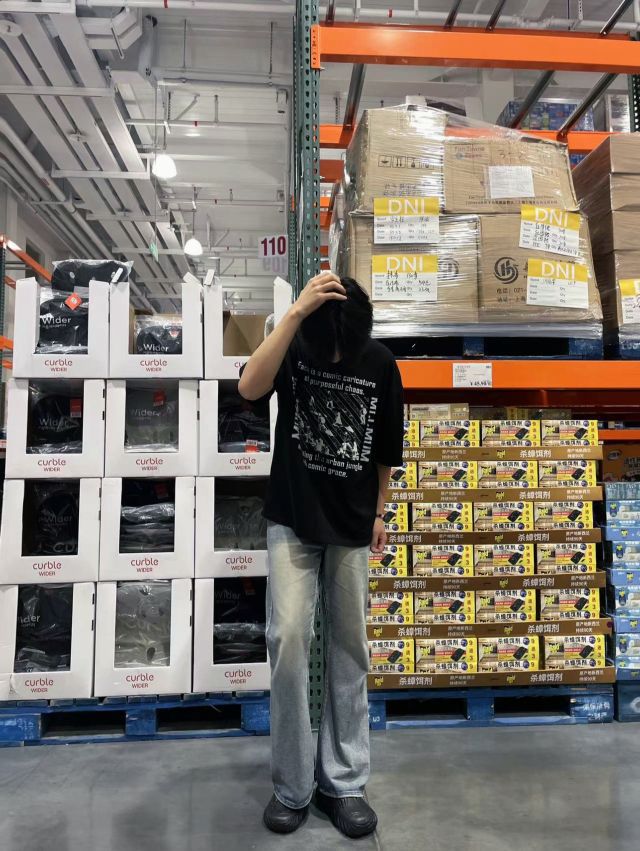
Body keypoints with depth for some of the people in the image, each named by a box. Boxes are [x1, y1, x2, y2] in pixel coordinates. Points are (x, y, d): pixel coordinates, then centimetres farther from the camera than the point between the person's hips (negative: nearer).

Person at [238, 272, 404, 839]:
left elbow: (385, 447, 8)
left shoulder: (381, 365, -1)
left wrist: (379, 512, 12)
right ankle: (293, 786, 10)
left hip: (351, 524, 2)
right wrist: (296, 311, -29)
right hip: (292, 521, -1)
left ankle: (344, 783, 21)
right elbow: (250, 388, -27)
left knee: (349, 649, 6)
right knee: (288, 639, -9)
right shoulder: (295, 349, -5)